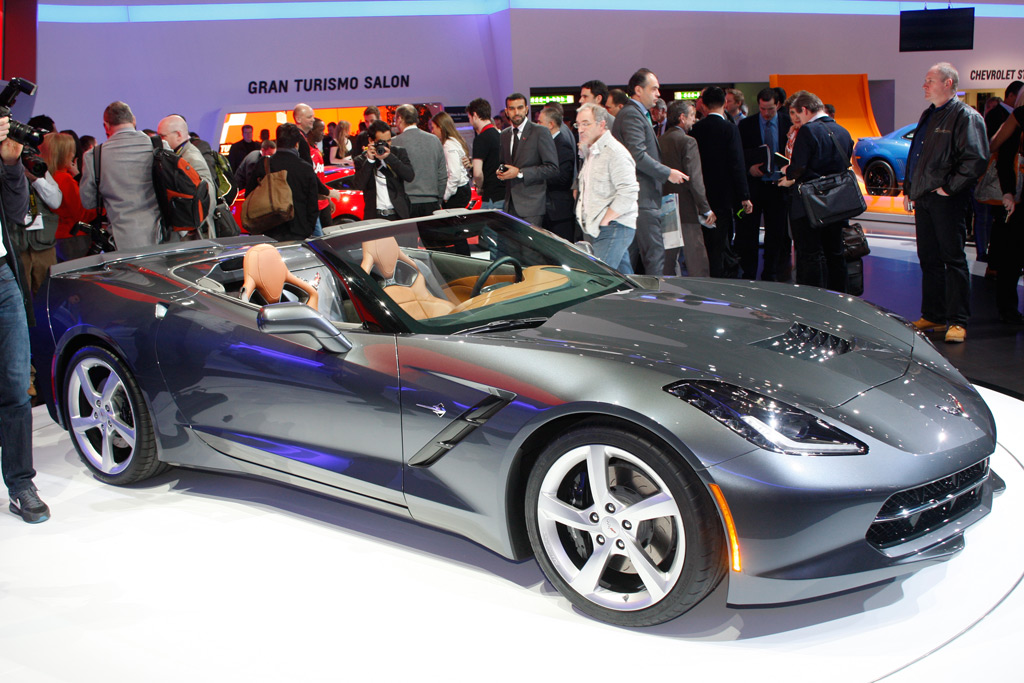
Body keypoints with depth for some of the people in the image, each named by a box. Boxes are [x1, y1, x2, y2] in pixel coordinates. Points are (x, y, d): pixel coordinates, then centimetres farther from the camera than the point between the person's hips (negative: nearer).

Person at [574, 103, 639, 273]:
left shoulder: (615, 152, -13)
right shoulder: (590, 152, 19)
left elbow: (628, 192, -21)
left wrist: (605, 220, -18)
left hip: (613, 227, -9)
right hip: (595, 229, 9)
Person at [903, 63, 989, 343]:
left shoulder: (966, 117, -9)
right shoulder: (928, 116, 18)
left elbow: (977, 159, -18)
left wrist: (949, 187, -16)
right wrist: (908, 189, 18)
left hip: (947, 201, -8)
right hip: (923, 199, 8)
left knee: (953, 258, -5)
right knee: (929, 260, 12)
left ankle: (957, 321, -1)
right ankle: (933, 317, 20)